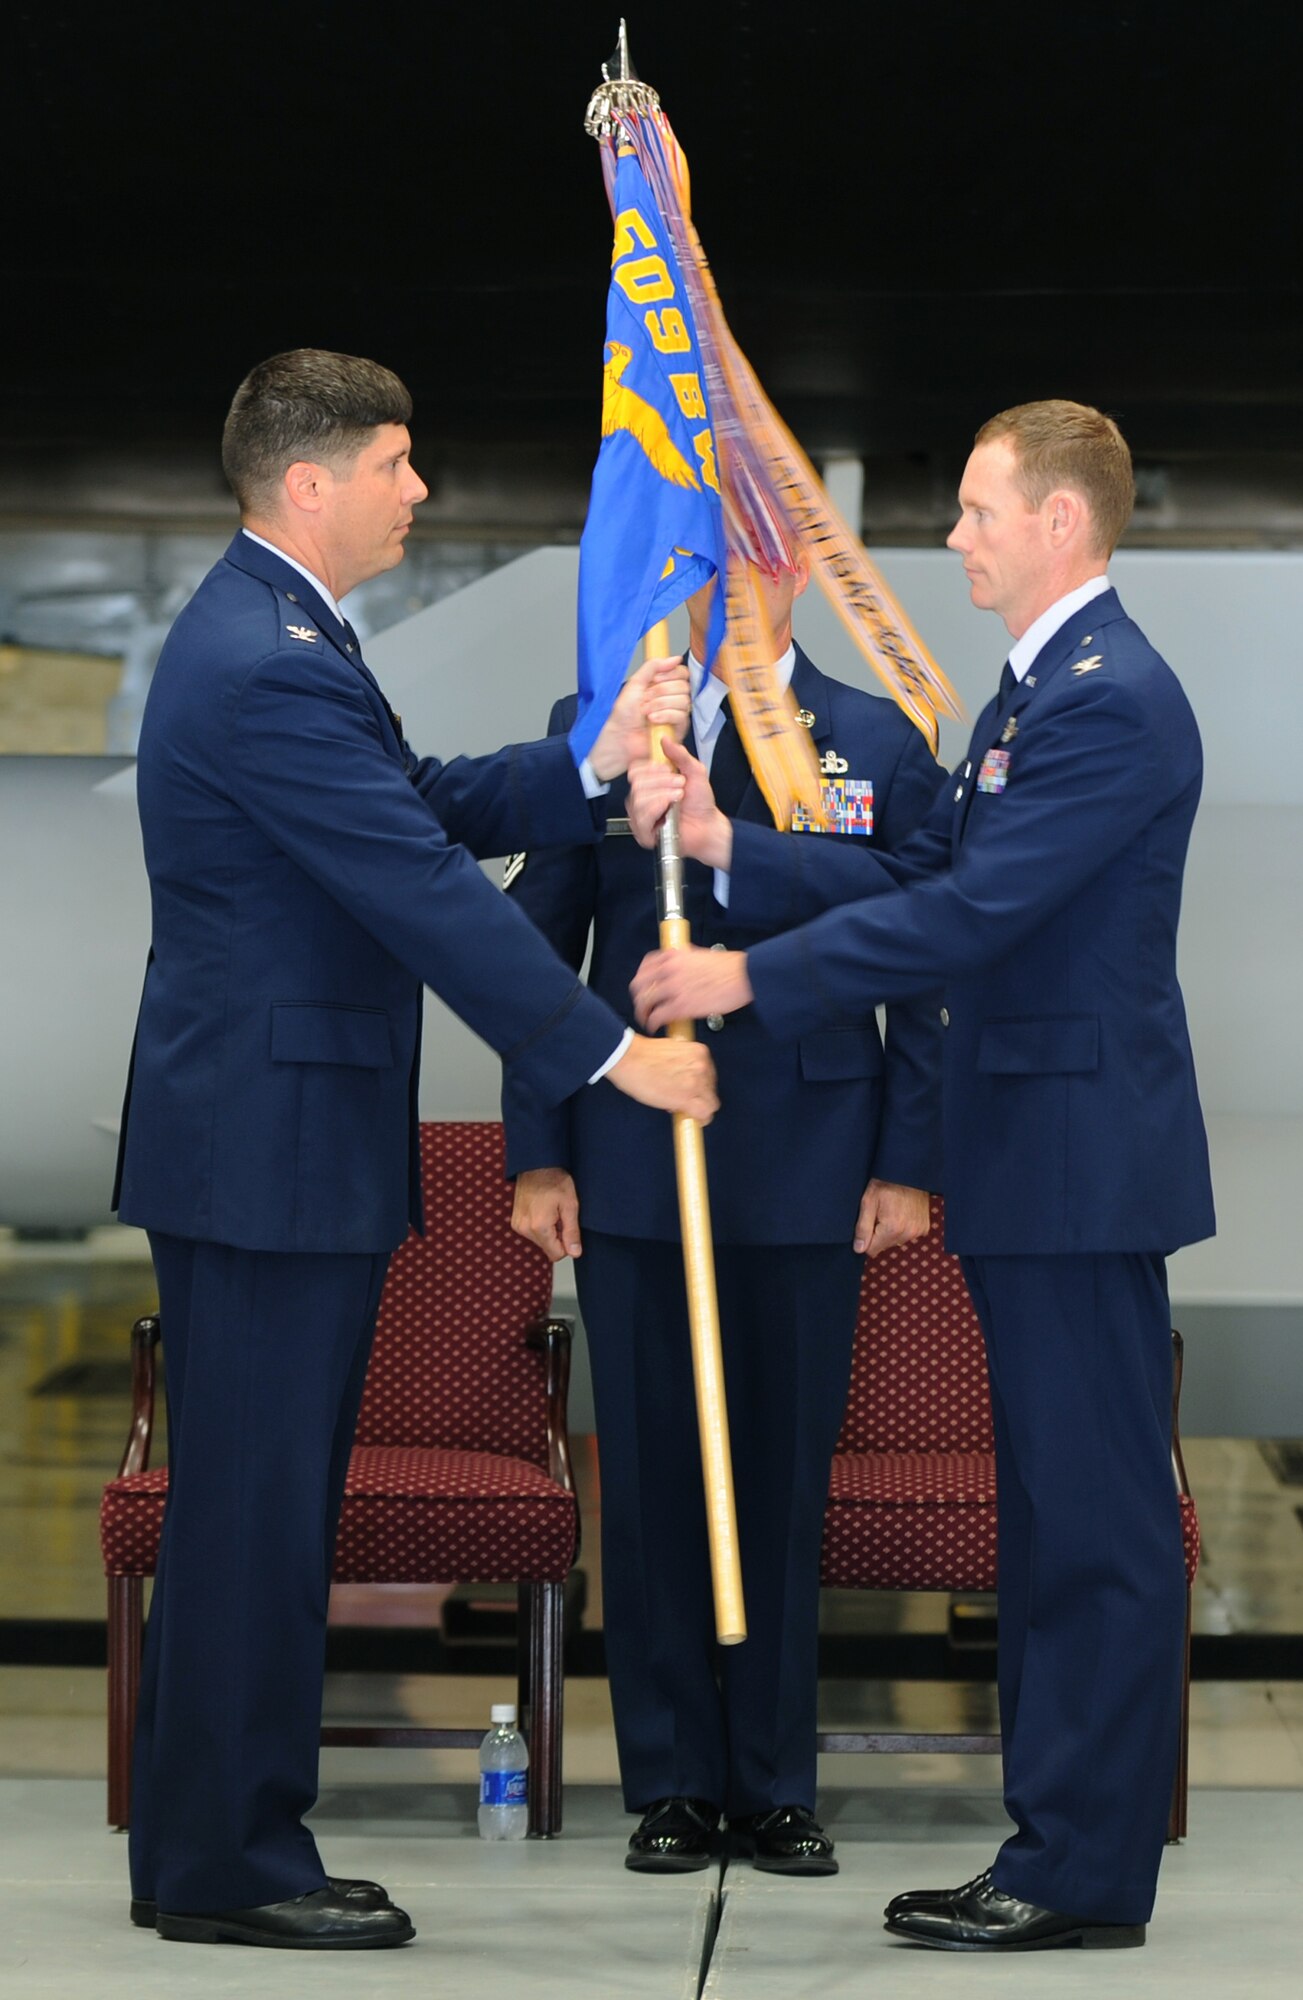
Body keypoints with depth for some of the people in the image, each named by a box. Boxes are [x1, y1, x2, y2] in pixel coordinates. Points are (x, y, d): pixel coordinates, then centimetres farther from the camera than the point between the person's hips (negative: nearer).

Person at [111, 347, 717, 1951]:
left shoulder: (268, 634, 15)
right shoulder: (269, 668, -20)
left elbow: (428, 812, 16)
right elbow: (427, 896, -22)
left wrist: (594, 764, 3)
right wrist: (615, 1055, -18)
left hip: (282, 1140, 11)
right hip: (267, 1142, -11)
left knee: (266, 1504, 14)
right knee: (254, 1504, -3)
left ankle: (210, 1845, 22)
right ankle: (224, 1864, 5)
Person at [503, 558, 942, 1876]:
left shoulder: (880, 743, 4)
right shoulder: (593, 726, 5)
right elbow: (542, 950, 6)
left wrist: (907, 1163, -1)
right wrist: (536, 1156, 1)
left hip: (804, 1171, 0)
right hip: (630, 1166, 1)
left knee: (785, 1472, 5)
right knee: (649, 1471, 4)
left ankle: (775, 1784, 17)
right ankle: (671, 1782, 15)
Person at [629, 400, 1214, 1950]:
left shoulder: (1113, 701, -16)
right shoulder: (1034, 690, 18)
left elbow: (970, 912, -22)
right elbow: (920, 878, 16)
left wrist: (750, 981, -18)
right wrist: (730, 847, 6)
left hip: (1086, 1164, -11)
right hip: (1031, 1171, 11)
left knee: (1096, 1517, -5)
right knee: (1050, 1515, 13)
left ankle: (1088, 1875, 0)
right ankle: (1056, 1841, 21)